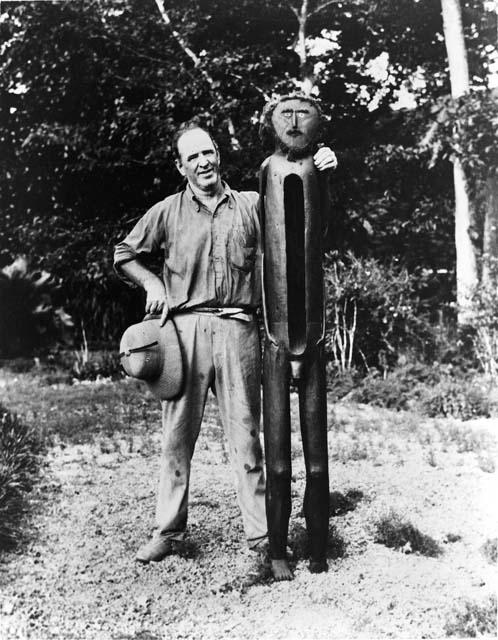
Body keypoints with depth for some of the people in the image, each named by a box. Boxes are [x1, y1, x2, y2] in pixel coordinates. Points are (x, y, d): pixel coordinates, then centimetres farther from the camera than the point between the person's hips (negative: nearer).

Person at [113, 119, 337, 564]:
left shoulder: (251, 205, 12)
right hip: (185, 327, 0)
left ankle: (261, 532, 10)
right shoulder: (168, 212, 11)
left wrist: (318, 174, -4)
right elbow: (124, 254, 18)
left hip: (238, 328, 0)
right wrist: (151, 282, 1)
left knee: (245, 432, 3)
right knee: (178, 432, 3)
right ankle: (169, 531, 15)